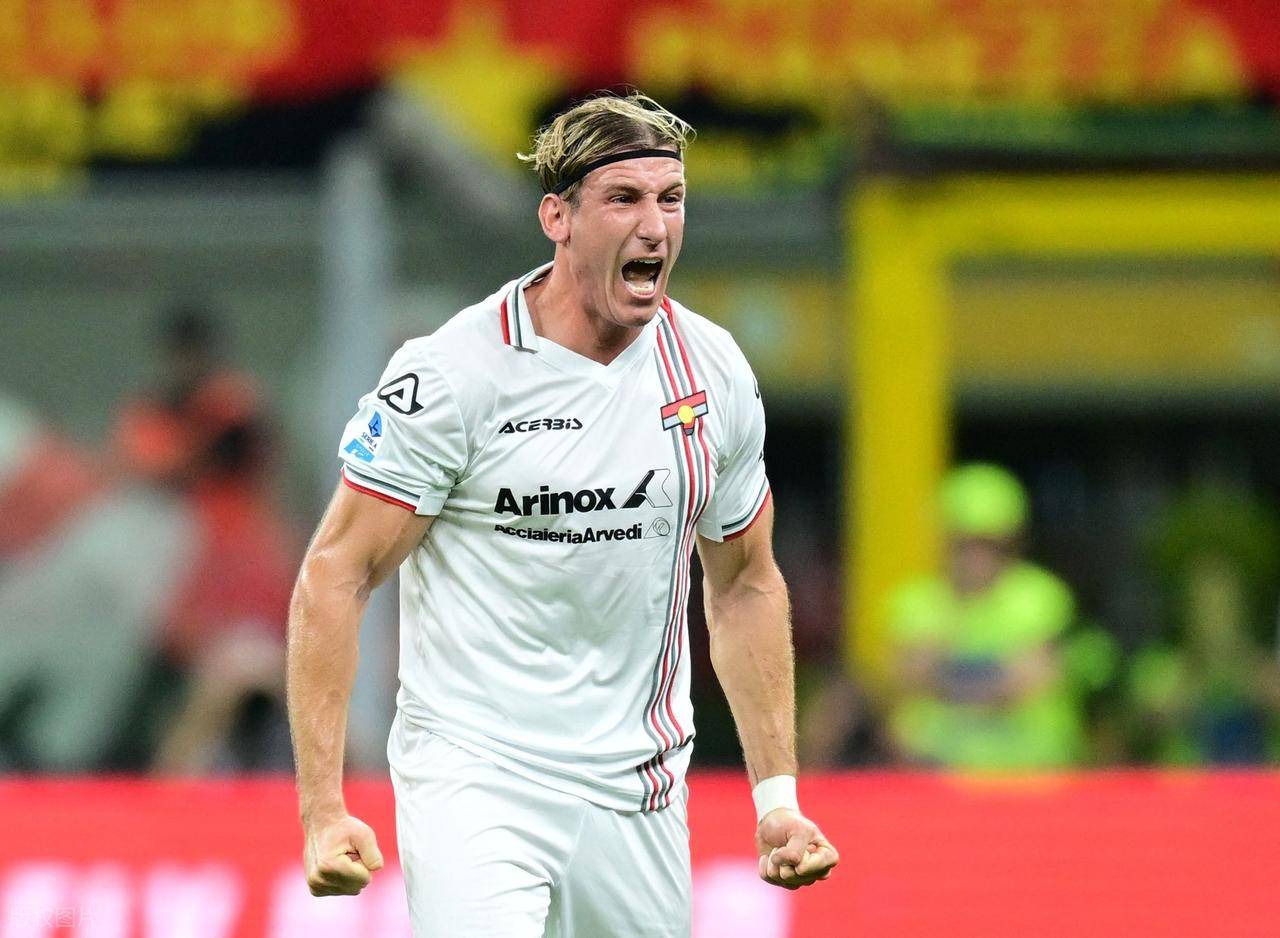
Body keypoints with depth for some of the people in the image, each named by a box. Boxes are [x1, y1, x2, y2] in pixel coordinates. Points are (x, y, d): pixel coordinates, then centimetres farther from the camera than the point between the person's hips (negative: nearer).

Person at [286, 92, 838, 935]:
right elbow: (335, 576, -9)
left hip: (639, 800, 5)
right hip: (472, 779, -5)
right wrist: (323, 811, -14)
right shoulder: (452, 372, -12)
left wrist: (777, 793, 13)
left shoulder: (715, 372, 5)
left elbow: (745, 583, 18)